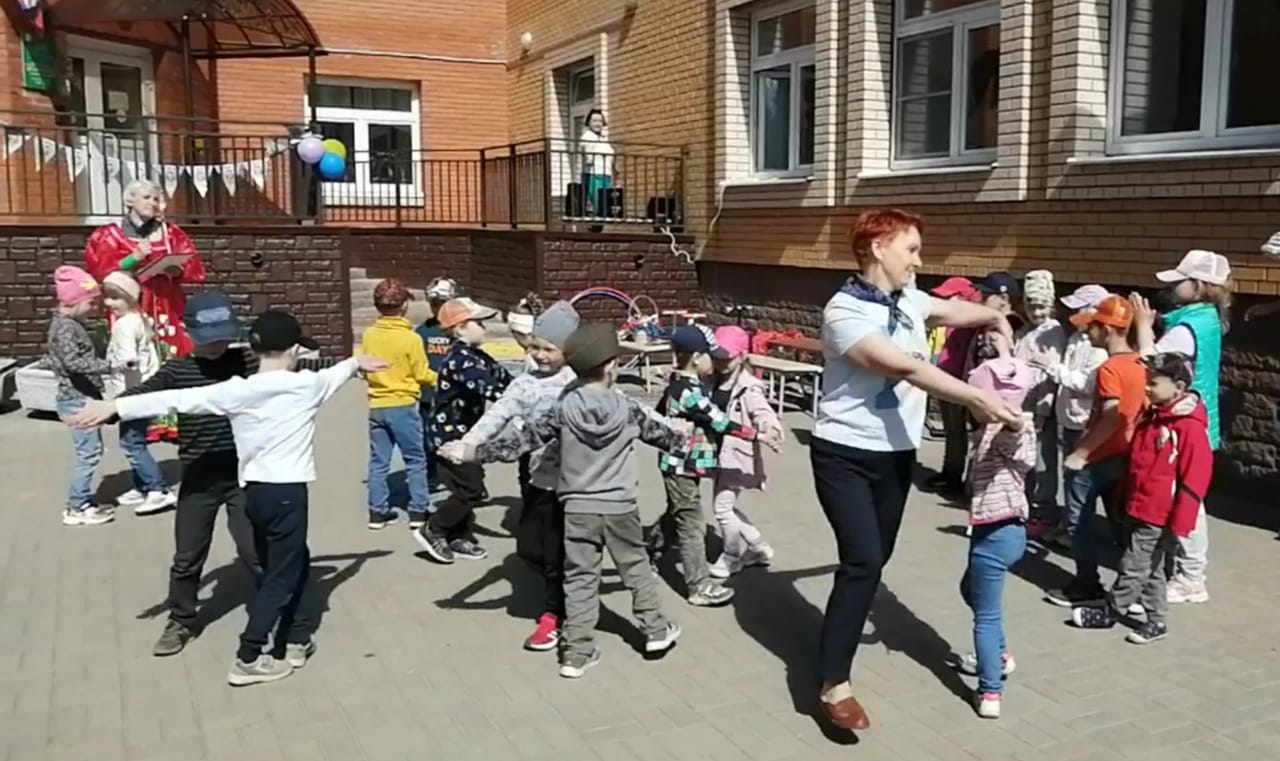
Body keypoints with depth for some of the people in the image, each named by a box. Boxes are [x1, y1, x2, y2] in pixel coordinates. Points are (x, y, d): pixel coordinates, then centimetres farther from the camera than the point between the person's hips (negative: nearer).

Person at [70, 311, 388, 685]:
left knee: (293, 563, 21)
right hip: (287, 491, -4)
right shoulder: (306, 384, -4)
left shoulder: (236, 390, -2)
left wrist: (115, 406, -5)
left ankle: (296, 638, 29)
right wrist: (357, 361, 41)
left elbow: (179, 399, -7)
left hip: (255, 490, 4)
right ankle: (247, 658, 4)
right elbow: (336, 371, 18)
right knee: (280, 575, 5)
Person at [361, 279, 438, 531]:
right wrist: (439, 379, 13)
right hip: (403, 405, -4)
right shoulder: (411, 338, -13)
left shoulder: (368, 335, 0)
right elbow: (422, 374, -7)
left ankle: (377, 511, 13)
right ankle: (418, 511, 9)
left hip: (375, 406, 4)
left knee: (378, 461, 11)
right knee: (415, 460, 8)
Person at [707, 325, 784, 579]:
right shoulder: (714, 382, 5)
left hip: (738, 456, -8)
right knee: (726, 507, 18)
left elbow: (764, 414, -29)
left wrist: (771, 430, -51)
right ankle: (758, 548, 35)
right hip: (720, 455, 8)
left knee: (722, 507, -2)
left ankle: (732, 555, 21)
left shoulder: (749, 388, -18)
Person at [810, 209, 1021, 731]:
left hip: (896, 453, 8)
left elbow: (954, 310, 27)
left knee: (875, 558, 15)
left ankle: (841, 632, 38)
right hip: (845, 454, -7)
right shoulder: (844, 311, -20)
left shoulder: (909, 301, 4)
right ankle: (834, 685, -8)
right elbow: (906, 368, -29)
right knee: (863, 561, -17)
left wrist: (997, 319, 9)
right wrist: (978, 400, -32)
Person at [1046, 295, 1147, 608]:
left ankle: (1087, 586, 6)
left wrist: (1080, 452, -19)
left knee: (1079, 520, 2)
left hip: (1099, 457, -8)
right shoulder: (1138, 365, 7)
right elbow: (1131, 412, 12)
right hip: (1123, 454, 8)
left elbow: (1110, 419, -24)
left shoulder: (1109, 369, -19)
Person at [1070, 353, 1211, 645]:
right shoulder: (1152, 417, 8)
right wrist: (1128, 498, 21)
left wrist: (1180, 521, -18)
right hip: (1141, 509, 9)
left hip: (1161, 515, -9)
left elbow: (1194, 479, -18)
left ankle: (1111, 612, 18)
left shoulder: (1191, 427, -18)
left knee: (1134, 566, 3)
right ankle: (1156, 621, 26)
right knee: (1151, 569, 16)